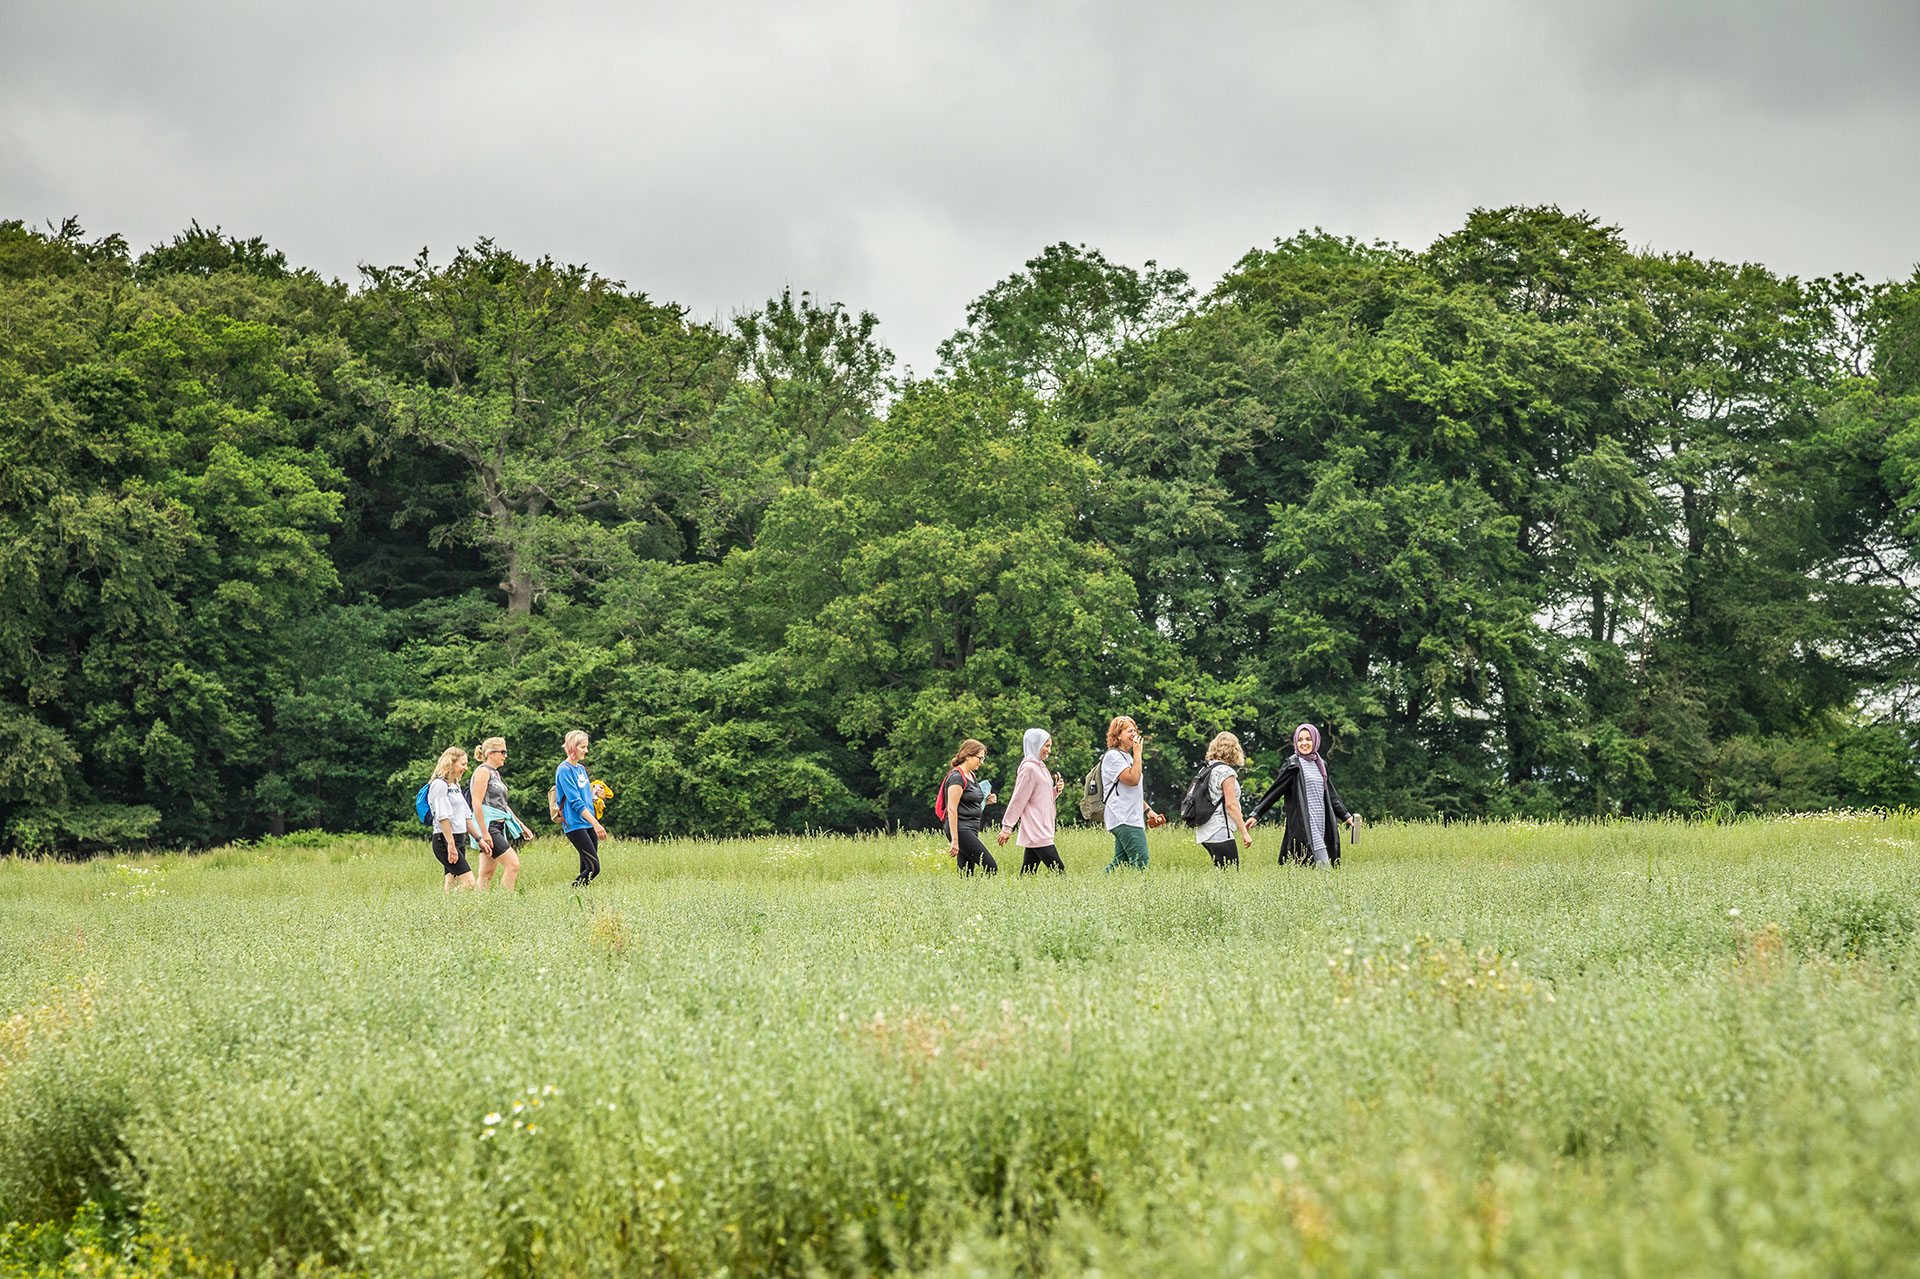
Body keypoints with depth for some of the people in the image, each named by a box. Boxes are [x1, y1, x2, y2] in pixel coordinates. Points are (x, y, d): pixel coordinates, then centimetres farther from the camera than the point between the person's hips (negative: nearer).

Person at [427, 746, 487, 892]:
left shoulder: (456, 786, 20)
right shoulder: (439, 784, -10)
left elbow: (466, 817, 22)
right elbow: (443, 817, -16)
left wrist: (479, 839, 17)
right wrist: (451, 844, -20)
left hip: (459, 840, 9)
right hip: (444, 841, -9)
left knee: (451, 887, 4)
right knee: (469, 883, -16)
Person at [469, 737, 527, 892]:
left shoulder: (495, 773, 20)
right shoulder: (483, 771, -9)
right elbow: (477, 804, -16)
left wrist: (521, 826, 25)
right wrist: (484, 833, -21)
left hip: (498, 827, 9)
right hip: (487, 826, -9)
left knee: (488, 873, 7)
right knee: (513, 864, -15)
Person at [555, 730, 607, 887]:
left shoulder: (581, 768, 16)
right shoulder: (564, 770, -11)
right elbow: (576, 802, -18)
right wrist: (596, 824, -23)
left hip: (589, 824, 9)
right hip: (575, 825, -9)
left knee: (587, 868, 4)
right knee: (593, 867, -15)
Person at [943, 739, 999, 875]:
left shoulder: (971, 775, 17)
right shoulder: (957, 777, -12)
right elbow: (952, 809, -17)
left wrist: (985, 801, 8)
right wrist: (954, 840, -22)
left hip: (971, 830, 10)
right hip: (961, 829, -10)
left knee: (967, 874, 5)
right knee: (991, 868, -15)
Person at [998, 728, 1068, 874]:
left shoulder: (1040, 767, 18)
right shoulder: (1029, 768, -11)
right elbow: (1018, 799, -12)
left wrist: (1056, 789, 5)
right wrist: (1006, 827, -12)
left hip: (1043, 828, 9)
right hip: (1036, 832, -9)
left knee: (1027, 874, 6)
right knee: (1059, 871, -13)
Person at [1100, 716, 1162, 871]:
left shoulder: (1126, 756, 23)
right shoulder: (1113, 756, -9)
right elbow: (1133, 779, -20)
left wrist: (1148, 810, 24)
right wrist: (1137, 753, -13)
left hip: (1131, 820, 10)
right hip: (1124, 820, -10)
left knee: (1120, 863, 6)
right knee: (1141, 865, -15)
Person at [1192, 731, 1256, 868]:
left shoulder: (1207, 769, 15)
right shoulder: (1226, 771, -11)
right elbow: (1231, 804, -16)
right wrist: (1244, 832, -14)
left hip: (1204, 833, 9)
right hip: (1220, 831, -9)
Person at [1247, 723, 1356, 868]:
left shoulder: (1320, 764, 17)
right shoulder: (1293, 765, -3)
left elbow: (1330, 794, 24)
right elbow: (1274, 791, -5)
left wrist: (1346, 816, 21)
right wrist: (1256, 814, -11)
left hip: (1321, 824, 7)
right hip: (1304, 825, -7)